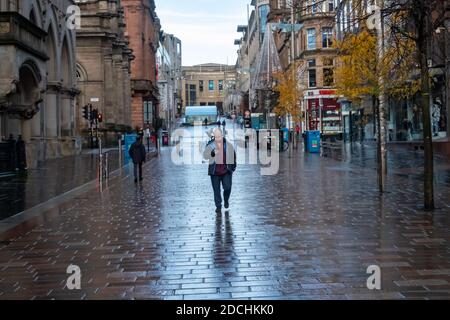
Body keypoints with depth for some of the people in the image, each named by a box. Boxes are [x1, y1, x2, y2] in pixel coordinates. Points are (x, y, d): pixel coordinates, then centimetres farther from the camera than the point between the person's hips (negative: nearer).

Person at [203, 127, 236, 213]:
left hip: (226, 171, 0)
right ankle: (218, 206, 18)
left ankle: (226, 200, 25)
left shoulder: (228, 145, 0)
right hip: (215, 171, 0)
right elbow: (205, 156, -9)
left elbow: (233, 155, 14)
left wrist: (233, 166, 15)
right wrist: (212, 153, -27)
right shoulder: (210, 145, -2)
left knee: (227, 187, -5)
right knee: (216, 189, 4)